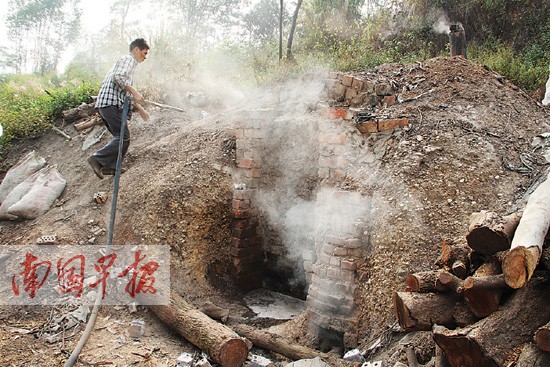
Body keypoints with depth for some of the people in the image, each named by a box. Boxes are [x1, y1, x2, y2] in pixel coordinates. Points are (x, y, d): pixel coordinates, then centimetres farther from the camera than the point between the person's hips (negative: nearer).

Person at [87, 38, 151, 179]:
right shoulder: (128, 59, -1)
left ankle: (110, 167, 12)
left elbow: (126, 92, 33)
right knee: (123, 137, -12)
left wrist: (140, 108, 32)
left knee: (121, 137, 13)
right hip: (111, 103, -10)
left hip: (105, 104, 10)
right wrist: (134, 91, -18)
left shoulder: (130, 63, 30)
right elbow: (118, 76, -21)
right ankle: (97, 159, -16)